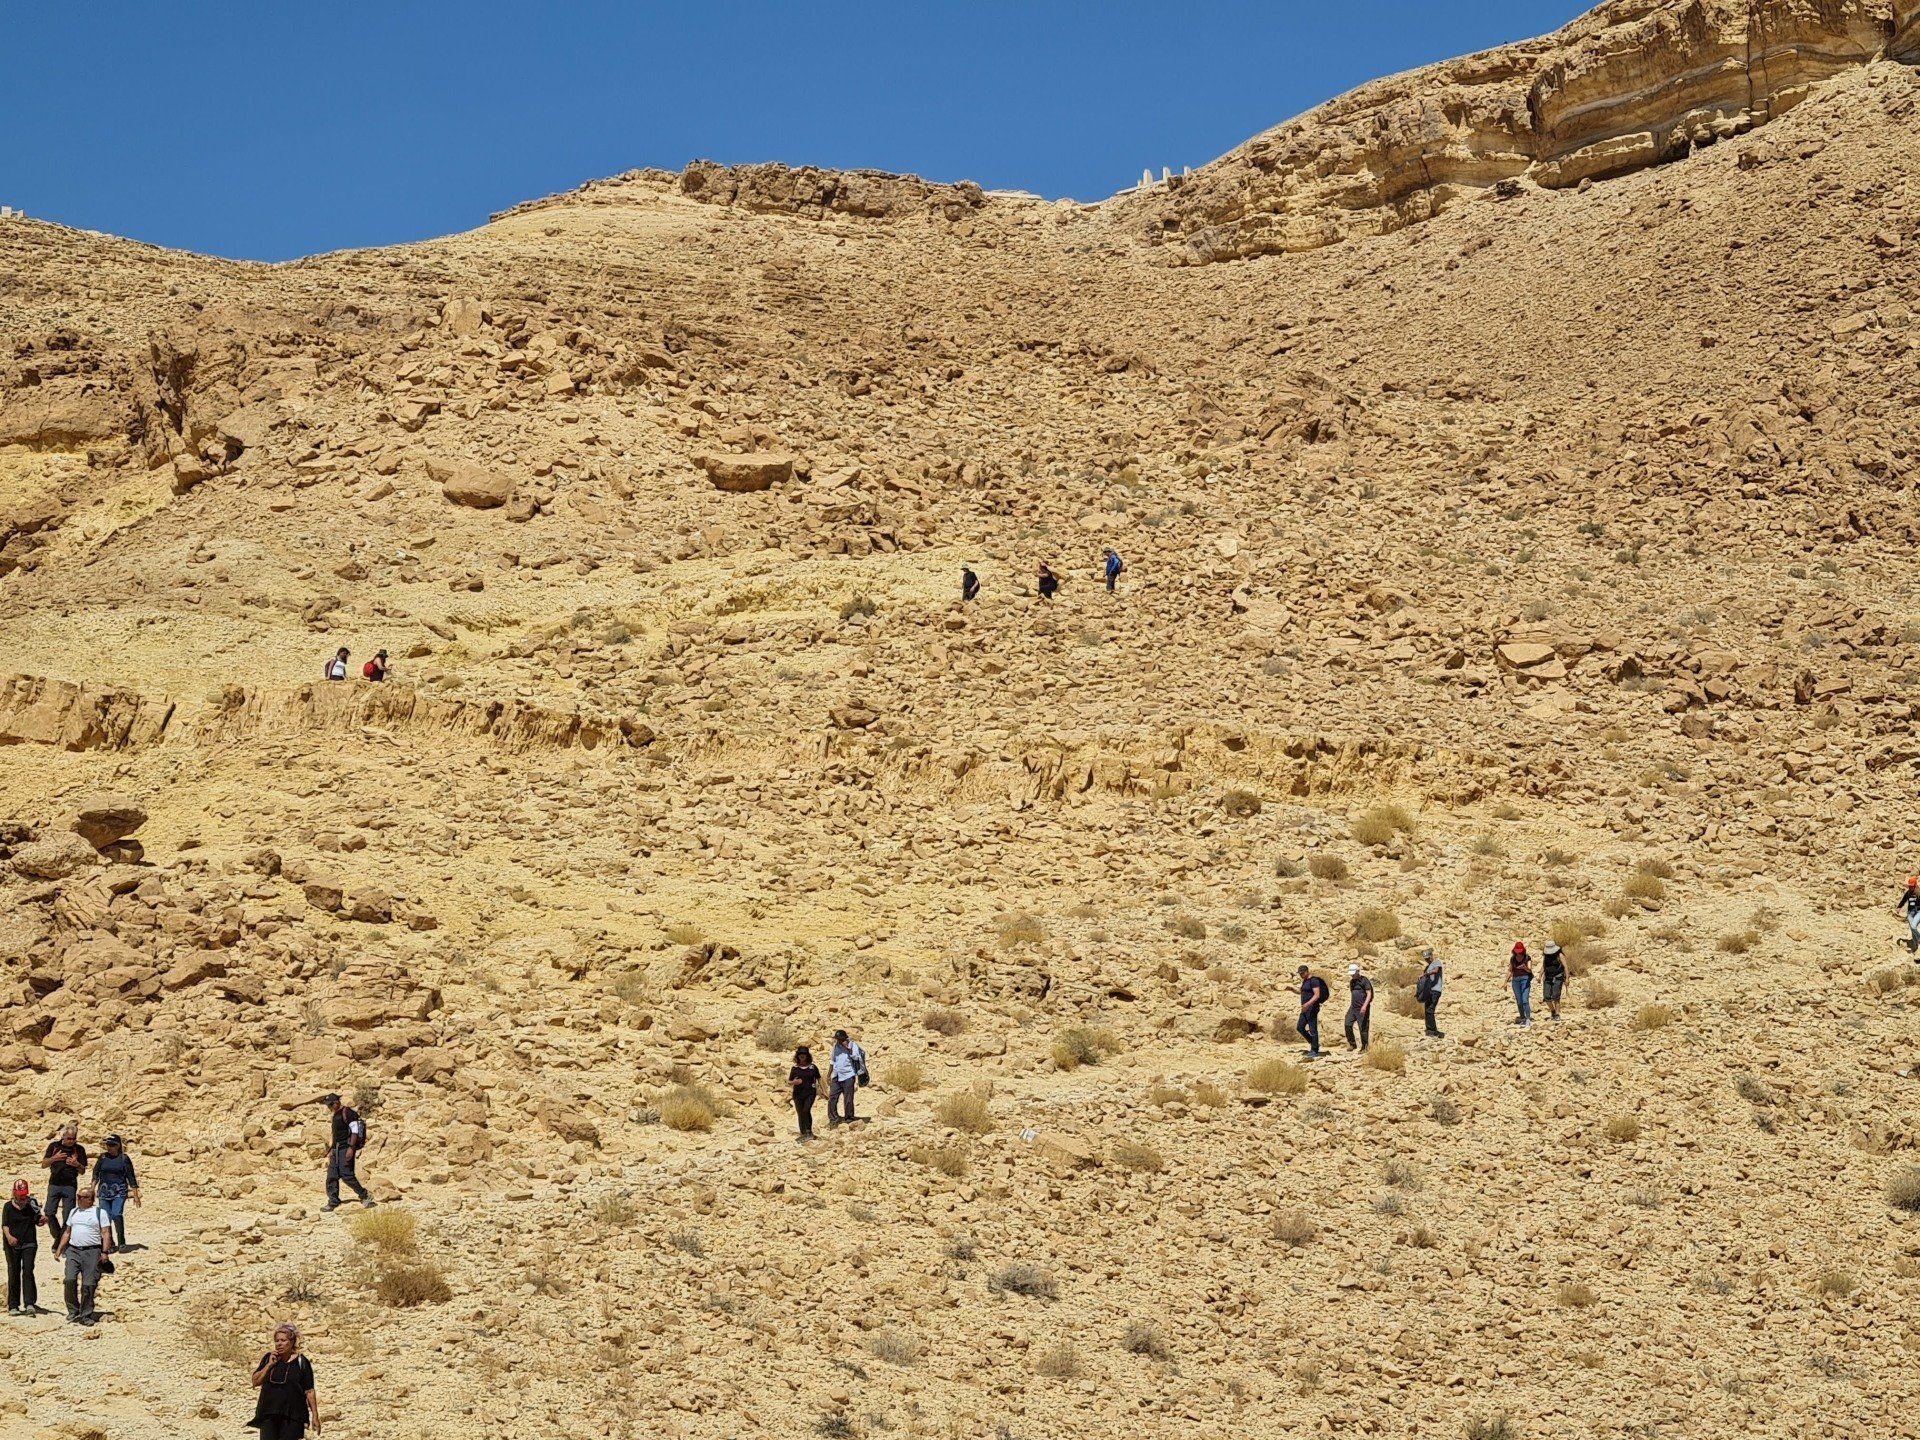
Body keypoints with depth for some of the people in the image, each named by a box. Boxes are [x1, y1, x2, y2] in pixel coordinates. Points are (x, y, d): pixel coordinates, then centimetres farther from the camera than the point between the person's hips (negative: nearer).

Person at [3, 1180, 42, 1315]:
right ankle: (13, 1306, 11)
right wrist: (8, 1236, -21)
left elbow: (38, 1222, 8)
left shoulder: (32, 1205, 4)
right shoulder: (8, 1207, 1)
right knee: (13, 1274, 4)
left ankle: (30, 1304, -18)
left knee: (28, 1271, -12)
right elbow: (4, 1225, -3)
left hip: (29, 1243, 0)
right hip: (12, 1244, 0)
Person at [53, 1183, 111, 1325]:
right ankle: (73, 1311, 0)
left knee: (89, 1285, -5)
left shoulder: (100, 1212, 3)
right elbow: (67, 1232, 23)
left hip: (92, 1251, -4)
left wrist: (105, 1252, -13)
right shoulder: (74, 1212, 19)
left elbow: (106, 1233, -3)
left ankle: (86, 1315, 4)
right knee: (70, 1280, -13)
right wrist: (59, 1249, 16)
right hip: (73, 1250, 4)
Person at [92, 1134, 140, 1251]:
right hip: (104, 1191, 3)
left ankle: (121, 1242, -9)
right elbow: (96, 1174, 6)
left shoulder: (124, 1158, 1)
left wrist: (136, 1195, 2)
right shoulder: (103, 1158, 8)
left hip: (119, 1191, -3)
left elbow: (131, 1177, 3)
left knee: (117, 1214, -18)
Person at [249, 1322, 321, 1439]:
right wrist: (270, 1364, -5)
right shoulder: (268, 1358, 11)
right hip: (269, 1415, 3)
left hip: (292, 1417, -3)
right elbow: (256, 1382, 6)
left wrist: (315, 1416, -2)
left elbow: (309, 1392, 2)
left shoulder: (301, 1362, 2)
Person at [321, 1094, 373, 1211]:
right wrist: (332, 1149, 22)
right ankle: (333, 1202, 8)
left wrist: (351, 1148, -23)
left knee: (346, 1174, -16)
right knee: (331, 1176, 4)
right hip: (336, 1149, 10)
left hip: (346, 1148, -10)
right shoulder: (336, 1115, 19)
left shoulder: (347, 1113, -11)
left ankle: (365, 1196, -6)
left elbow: (355, 1131, -17)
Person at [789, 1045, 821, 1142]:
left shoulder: (813, 1067, 2)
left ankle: (809, 1131, -11)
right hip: (798, 1094, 2)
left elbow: (818, 1080, 10)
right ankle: (803, 1134, 13)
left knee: (806, 1110, -21)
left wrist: (820, 1092, 6)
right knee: (800, 1114, 3)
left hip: (810, 1093, -2)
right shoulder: (795, 1068, 5)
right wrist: (794, 1082, -12)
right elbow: (789, 1082, 10)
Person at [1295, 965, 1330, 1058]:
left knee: (1313, 1030, -6)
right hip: (1305, 1009, 10)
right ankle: (1314, 1044, 19)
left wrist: (1308, 1003, -33)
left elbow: (1317, 995, -24)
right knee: (1300, 1028, 9)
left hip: (1312, 1008, -10)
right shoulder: (1304, 981, 15)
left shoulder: (1314, 981, -15)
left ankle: (1315, 1051, 0)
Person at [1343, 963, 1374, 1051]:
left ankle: (1364, 1047, 7)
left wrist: (1365, 1006, -24)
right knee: (1348, 1025, -3)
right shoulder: (1352, 981, 14)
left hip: (1362, 1009, -7)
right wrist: (1349, 1005, 23)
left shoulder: (1364, 980, -9)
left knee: (1363, 1028, -3)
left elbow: (1369, 994, -14)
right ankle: (1352, 1044, 10)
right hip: (1353, 1007, 7)